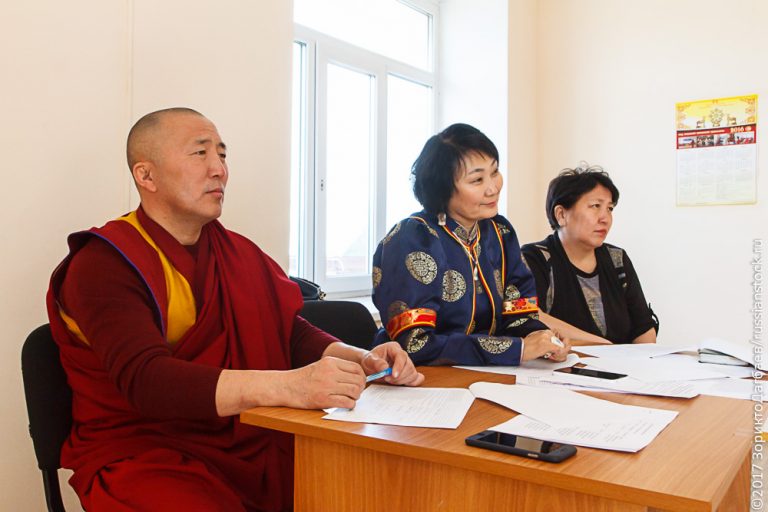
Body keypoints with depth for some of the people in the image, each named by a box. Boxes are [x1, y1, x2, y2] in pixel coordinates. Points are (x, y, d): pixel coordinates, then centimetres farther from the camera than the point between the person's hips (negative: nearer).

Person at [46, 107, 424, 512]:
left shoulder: (239, 253, 11)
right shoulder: (105, 264, -10)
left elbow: (292, 332, 7)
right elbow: (143, 379, -24)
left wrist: (359, 360, -14)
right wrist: (287, 386, -37)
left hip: (249, 443, 5)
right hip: (145, 453, -4)